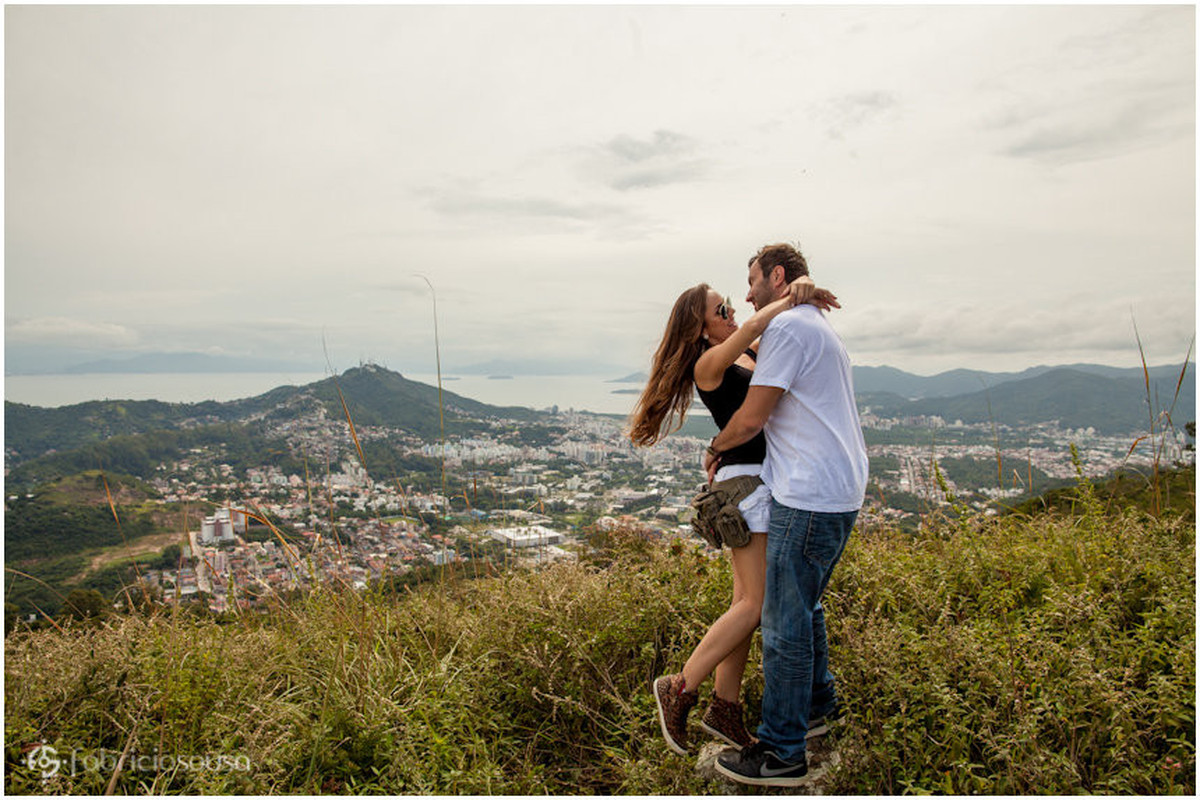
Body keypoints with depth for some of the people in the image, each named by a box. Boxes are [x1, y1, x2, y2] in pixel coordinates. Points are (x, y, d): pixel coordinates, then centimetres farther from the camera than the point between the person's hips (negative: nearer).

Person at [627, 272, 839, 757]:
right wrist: (794, 299, -15)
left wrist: (802, 289, -5)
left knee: (746, 601, 9)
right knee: (757, 603, -8)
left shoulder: (746, 353, 13)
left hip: (767, 483, 8)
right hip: (745, 480, -8)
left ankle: (725, 708, 18)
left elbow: (786, 318, 16)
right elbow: (756, 324, -29)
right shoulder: (707, 364, -11)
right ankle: (680, 688, 3)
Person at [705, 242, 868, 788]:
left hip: (810, 498, -10)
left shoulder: (788, 326, -12)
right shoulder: (819, 327, 21)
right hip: (841, 491, 10)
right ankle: (818, 702, 38)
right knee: (802, 605, 23)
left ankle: (781, 753, 7)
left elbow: (751, 418, -14)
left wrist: (715, 449, 3)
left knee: (784, 624, -3)